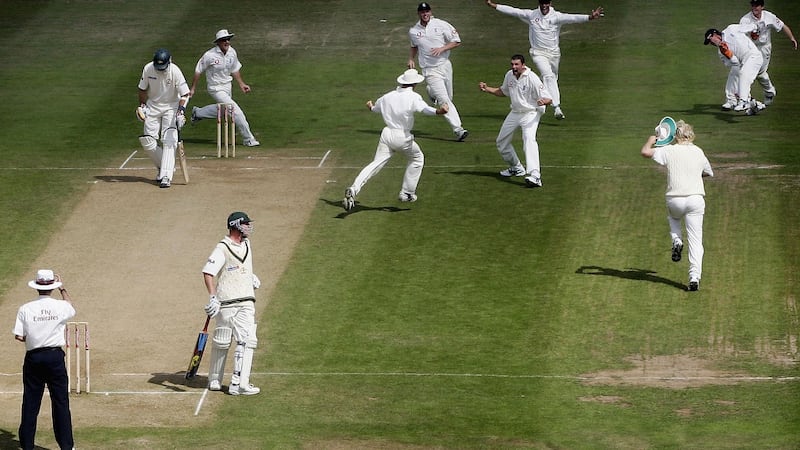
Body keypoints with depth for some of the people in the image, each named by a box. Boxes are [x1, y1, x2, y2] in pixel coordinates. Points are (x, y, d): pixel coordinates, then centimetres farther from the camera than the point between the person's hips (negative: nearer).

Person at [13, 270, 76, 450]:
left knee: (30, 403, 7)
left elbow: (19, 336, -7)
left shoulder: (25, 309, -7)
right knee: (61, 402, 6)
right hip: (55, 356, 0)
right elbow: (71, 308, 20)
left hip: (33, 357, 0)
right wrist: (62, 288, 31)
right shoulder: (61, 306, -6)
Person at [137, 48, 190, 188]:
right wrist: (142, 105, -2)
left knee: (169, 141, -15)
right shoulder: (148, 69, -13)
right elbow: (143, 89, 5)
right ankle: (163, 167, 19)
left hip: (171, 107, -4)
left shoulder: (175, 71, -22)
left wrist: (181, 110, -37)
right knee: (147, 141, -1)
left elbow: (184, 94, -23)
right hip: (152, 107, 4)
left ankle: (166, 176, -19)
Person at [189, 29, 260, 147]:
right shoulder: (210, 55, -21)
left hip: (227, 86, 7)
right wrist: (192, 88, -6)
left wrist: (241, 84, 5)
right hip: (216, 88, -7)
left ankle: (197, 113, 48)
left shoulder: (232, 52, -4)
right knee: (236, 111, -15)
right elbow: (198, 71, -10)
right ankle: (248, 139, -8)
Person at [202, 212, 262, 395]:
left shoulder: (246, 244, 14)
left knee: (247, 340, -6)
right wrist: (213, 297, -29)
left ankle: (239, 383, -5)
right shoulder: (222, 249, -11)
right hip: (226, 304, -6)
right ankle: (215, 380, 14)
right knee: (221, 343, 2)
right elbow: (208, 272, -21)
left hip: (246, 303, 6)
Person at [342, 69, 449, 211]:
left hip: (386, 134, 4)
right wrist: (438, 111, -46)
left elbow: (375, 108, 27)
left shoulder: (387, 97, 10)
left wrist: (370, 107, 52)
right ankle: (407, 193, 21)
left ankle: (354, 189, -17)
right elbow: (424, 108, -28)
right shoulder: (413, 97, -7)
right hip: (403, 137, -4)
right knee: (417, 158, 21)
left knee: (376, 163, 2)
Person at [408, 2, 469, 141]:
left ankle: (432, 93, 47)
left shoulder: (441, 25, -5)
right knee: (444, 100, -12)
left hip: (445, 65, 2)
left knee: (448, 97, 13)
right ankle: (458, 130, -15)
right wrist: (411, 59, 8)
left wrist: (442, 49, -16)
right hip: (430, 71, -2)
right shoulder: (413, 31, 2)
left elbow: (456, 41, -3)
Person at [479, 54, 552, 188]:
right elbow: (503, 92, 21)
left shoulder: (532, 79, -21)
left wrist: (543, 101, -47)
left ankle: (534, 176, -43)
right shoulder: (509, 75, 1)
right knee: (501, 142, 16)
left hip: (531, 113, -8)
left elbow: (549, 99, -23)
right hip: (515, 113, 8)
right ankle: (516, 168, 37)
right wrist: (487, 89, 8)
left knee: (529, 139, -30)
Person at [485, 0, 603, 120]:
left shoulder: (556, 16, -9)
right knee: (548, 76, -20)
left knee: (553, 78, 16)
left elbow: (572, 18, -23)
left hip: (554, 53, 2)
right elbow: (513, 11, 1)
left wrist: (589, 17, -39)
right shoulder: (531, 15, -2)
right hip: (538, 53, -2)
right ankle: (556, 108, -31)